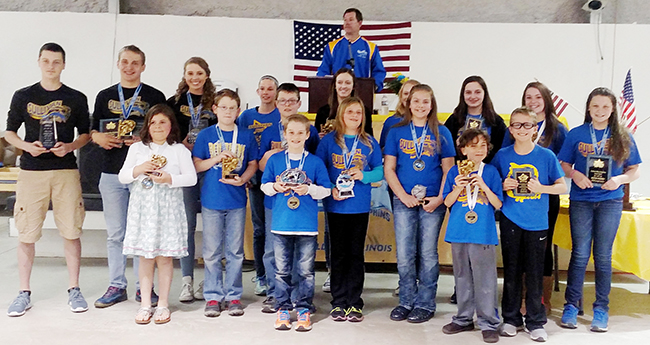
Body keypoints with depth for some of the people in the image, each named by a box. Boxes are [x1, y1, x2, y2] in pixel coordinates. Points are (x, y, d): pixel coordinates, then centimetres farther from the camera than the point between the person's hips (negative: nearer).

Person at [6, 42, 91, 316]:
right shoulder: (23, 96, 8)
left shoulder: (76, 98, 7)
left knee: (71, 231, 1)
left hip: (67, 171, 0)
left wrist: (70, 146, -8)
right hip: (31, 171, 0)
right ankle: (24, 293, 15)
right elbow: (9, 132, 11)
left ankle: (74, 290, 14)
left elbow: (85, 134, 12)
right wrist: (26, 146, -8)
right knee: (26, 233, 2)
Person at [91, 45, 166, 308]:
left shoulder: (155, 96, 5)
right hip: (111, 173, 3)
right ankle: (116, 286, 18)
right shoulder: (105, 96, 13)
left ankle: (143, 286, 14)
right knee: (115, 234, 8)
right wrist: (99, 138, -7)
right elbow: (93, 130, 16)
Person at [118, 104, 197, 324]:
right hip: (142, 207, 2)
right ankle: (145, 304, 14)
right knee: (145, 256, 4)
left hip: (168, 208, -2)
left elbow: (191, 177, -2)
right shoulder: (137, 148, 11)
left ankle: (163, 304, 13)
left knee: (165, 256, 2)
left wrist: (169, 179, -16)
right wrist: (138, 170, -9)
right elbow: (122, 176, 9)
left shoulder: (179, 149, 4)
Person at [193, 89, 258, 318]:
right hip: (211, 200, 0)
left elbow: (253, 164, 7)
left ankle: (233, 296, 18)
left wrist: (242, 179, -11)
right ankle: (213, 296, 17)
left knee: (235, 251, 7)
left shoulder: (246, 136, 5)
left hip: (237, 201, 1)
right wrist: (217, 158, -13)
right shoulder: (205, 136, 3)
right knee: (212, 252, 5)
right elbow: (196, 165, 3)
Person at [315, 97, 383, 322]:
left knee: (356, 254, 6)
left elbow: (379, 172, 5)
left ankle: (354, 303, 15)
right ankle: (338, 303, 16)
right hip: (335, 206, -1)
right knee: (338, 253, 6)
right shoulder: (329, 141, 2)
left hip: (360, 207, 1)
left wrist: (364, 175, -14)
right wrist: (330, 189, -13)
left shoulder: (369, 143, 5)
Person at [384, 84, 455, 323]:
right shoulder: (397, 132, 6)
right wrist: (404, 196, -7)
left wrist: (439, 198, -8)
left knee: (428, 254, 4)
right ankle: (406, 301, 18)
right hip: (404, 201, 1)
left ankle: (425, 304, 16)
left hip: (432, 202, 0)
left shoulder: (441, 133, 6)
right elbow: (389, 169, 4)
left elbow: (448, 170, 4)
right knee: (404, 255, 3)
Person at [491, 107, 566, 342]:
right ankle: (511, 319, 22)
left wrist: (541, 188, -16)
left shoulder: (547, 156, -3)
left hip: (537, 223, -1)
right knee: (511, 271, 9)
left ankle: (535, 322, 18)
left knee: (534, 273, 4)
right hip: (510, 222, 1)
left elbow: (562, 186, 2)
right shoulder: (502, 155, 1)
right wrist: (503, 186, -10)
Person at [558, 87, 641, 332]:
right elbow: (563, 165, 5)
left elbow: (635, 170, 5)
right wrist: (575, 174, -15)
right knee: (580, 254, 2)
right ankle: (571, 306, 13)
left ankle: (601, 309, 17)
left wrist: (620, 179, -15)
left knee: (603, 256, 6)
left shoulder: (623, 137, 3)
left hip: (610, 202, 1)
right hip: (581, 200, 0)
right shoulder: (576, 134, 2)